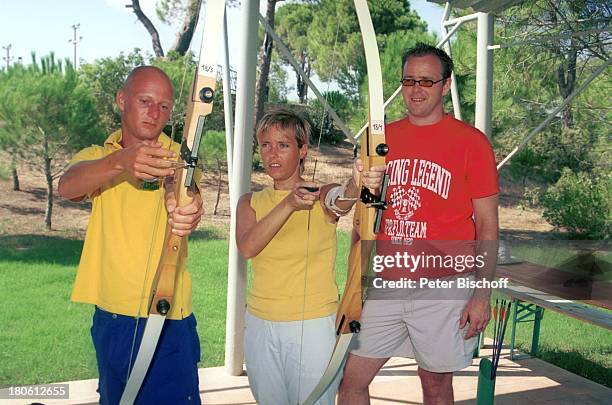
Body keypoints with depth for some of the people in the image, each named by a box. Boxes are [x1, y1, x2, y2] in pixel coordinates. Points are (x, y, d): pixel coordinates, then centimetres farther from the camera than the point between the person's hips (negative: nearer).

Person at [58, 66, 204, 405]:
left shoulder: (176, 157, -2)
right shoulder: (95, 156, 5)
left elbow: (185, 188, -25)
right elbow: (67, 186, -19)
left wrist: (185, 207, -51)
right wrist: (120, 162, -39)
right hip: (109, 317, 3)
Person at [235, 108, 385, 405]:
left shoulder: (323, 195, -4)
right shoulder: (250, 202, 5)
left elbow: (339, 202, -30)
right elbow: (247, 247, -16)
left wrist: (357, 184, -54)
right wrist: (289, 205, -31)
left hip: (314, 325, -3)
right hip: (260, 325, 4)